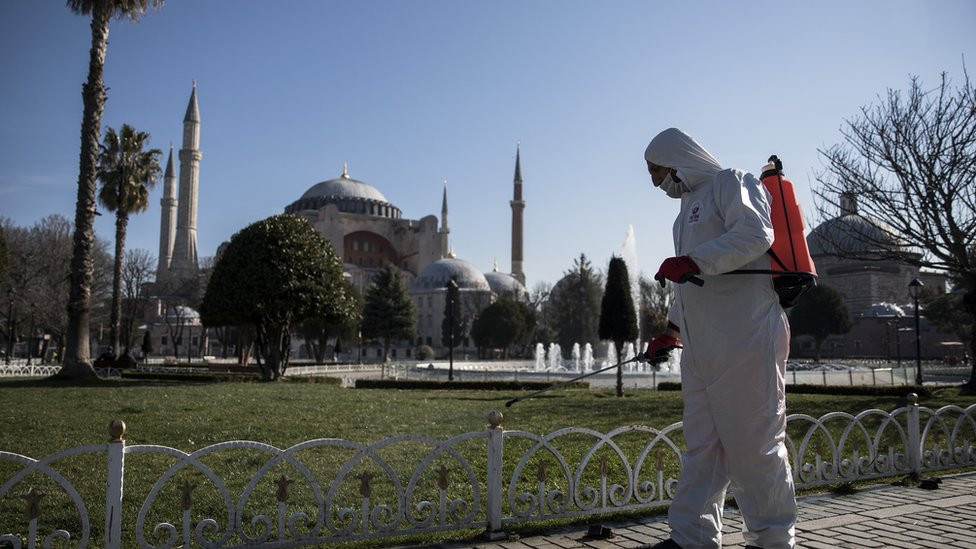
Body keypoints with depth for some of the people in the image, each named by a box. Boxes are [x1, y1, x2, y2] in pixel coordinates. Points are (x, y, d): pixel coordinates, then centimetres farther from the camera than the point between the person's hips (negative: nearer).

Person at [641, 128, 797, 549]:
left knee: (754, 442, -2)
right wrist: (672, 329, 24)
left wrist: (692, 260, -24)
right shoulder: (689, 206, 27)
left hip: (744, 341, -9)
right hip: (700, 346, 9)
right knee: (701, 444, 9)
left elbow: (756, 233, -19)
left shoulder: (729, 183, 1)